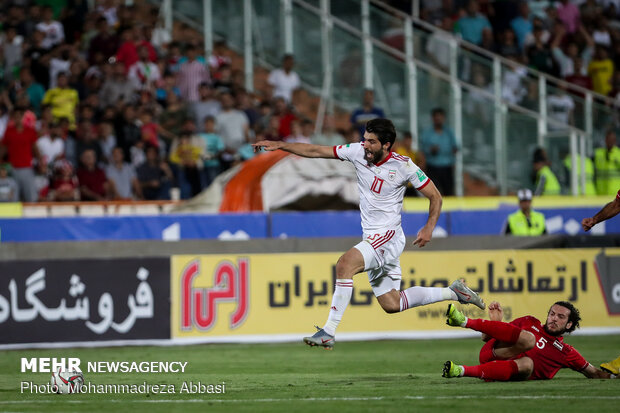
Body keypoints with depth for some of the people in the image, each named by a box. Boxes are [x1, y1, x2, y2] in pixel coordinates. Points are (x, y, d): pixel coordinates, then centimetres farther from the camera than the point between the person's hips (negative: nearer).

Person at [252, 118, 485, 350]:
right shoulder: (358, 152, -1)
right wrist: (279, 146, -2)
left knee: (345, 264, -30)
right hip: (371, 238, 7)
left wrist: (429, 228, -15)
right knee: (391, 304, 10)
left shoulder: (403, 166, -12)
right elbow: (316, 151, 4)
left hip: (388, 236, -7)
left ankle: (329, 332, -30)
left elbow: (435, 197, -2)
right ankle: (453, 292, 28)